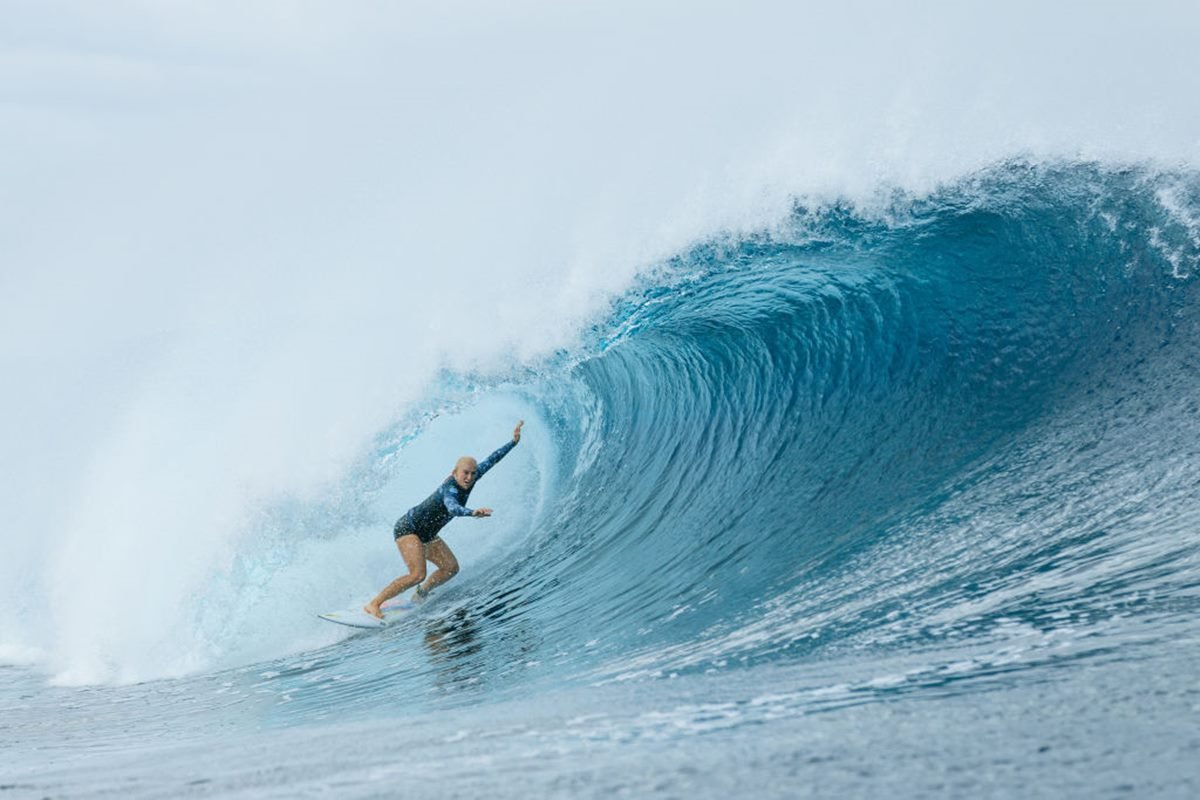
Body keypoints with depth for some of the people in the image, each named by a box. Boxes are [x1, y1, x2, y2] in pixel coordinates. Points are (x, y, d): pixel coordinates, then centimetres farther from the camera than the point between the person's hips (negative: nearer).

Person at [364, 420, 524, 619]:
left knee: (451, 568, 5)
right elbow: (453, 508, -53)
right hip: (407, 528, -9)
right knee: (418, 574, -24)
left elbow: (490, 460, 4)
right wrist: (472, 512, -71)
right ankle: (373, 605, -20)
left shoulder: (469, 481, -6)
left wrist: (513, 442, 6)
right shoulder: (450, 489, -30)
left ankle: (419, 596, 25)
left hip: (427, 534, 9)